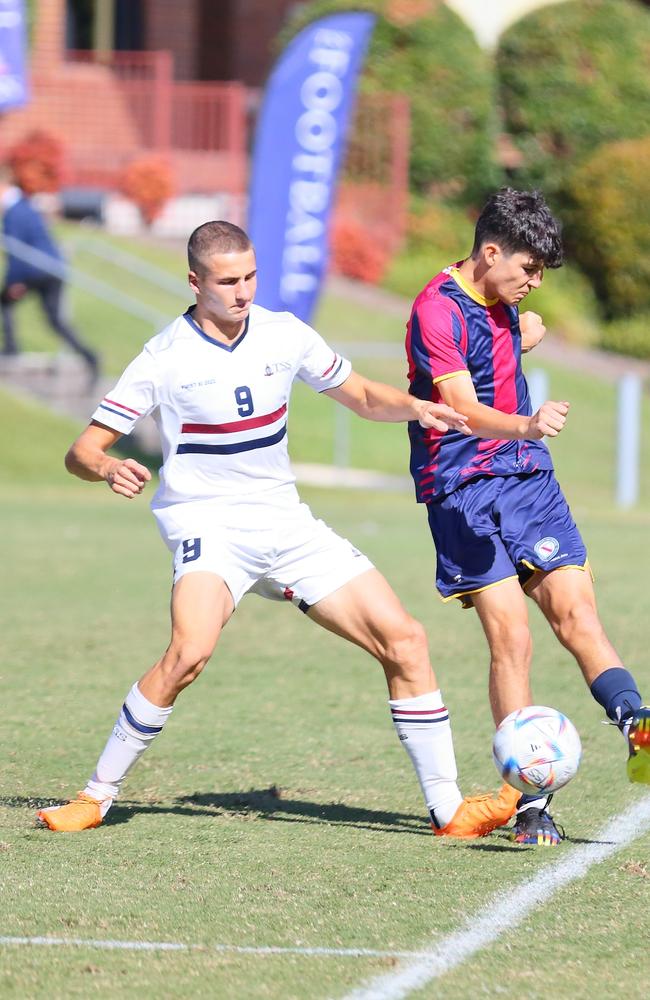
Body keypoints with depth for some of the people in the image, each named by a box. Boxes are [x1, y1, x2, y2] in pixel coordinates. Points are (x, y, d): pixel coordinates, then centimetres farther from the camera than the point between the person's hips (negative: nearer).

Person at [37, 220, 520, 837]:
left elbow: (362, 397, 17)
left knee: (404, 640, -5)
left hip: (286, 524, 5)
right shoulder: (166, 358, -8)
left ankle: (447, 810, 4)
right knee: (189, 652, -33)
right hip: (208, 525, -5)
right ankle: (97, 795, -18)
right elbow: (82, 451, -7)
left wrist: (415, 407, -4)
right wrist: (109, 469, -31)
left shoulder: (283, 334, 3)